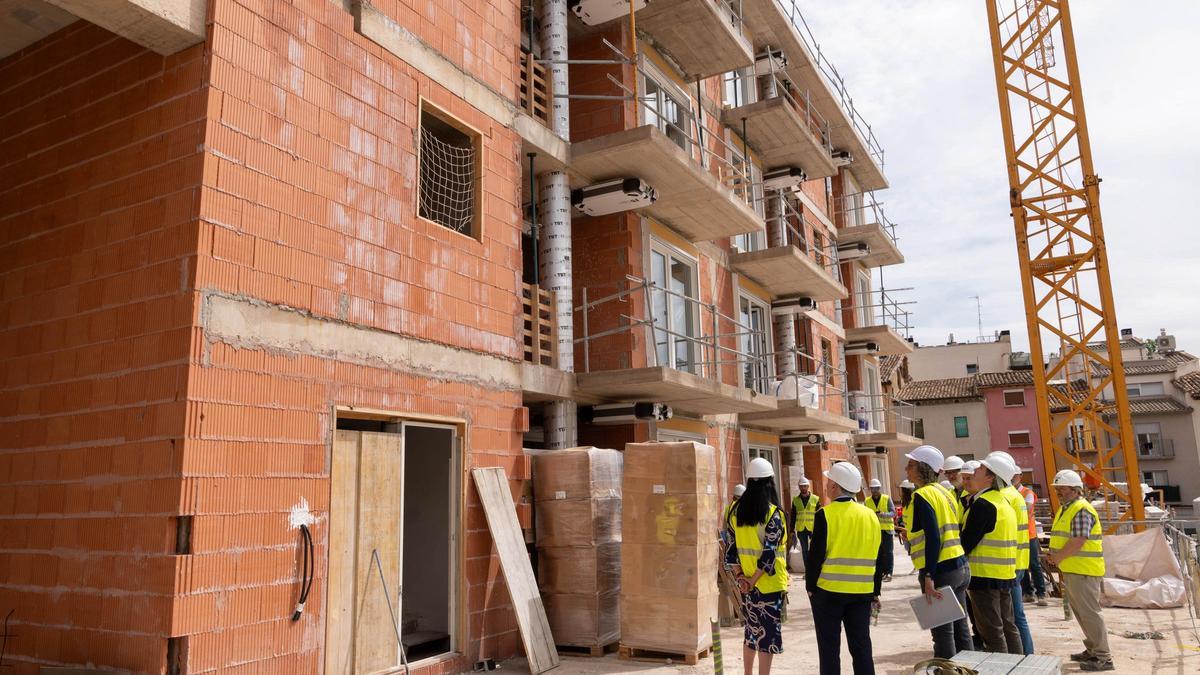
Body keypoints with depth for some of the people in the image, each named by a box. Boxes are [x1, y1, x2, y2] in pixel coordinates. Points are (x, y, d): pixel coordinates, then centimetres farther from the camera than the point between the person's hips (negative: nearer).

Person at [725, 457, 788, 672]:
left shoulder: (737, 512, 2)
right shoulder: (773, 514, -14)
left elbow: (730, 550, 1)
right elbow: (768, 555, -18)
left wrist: (740, 577, 0)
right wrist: (753, 580, -13)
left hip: (746, 585, 6)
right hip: (769, 584, -5)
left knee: (752, 631, 19)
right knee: (769, 635, 4)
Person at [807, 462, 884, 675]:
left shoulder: (825, 514, -12)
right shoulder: (871, 515, 4)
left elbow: (815, 555, -13)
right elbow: (879, 558, 9)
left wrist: (810, 585, -1)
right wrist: (875, 591, 17)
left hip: (828, 590, -4)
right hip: (862, 592, 4)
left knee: (829, 647, 5)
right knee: (861, 646, 11)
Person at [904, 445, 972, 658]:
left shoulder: (923, 495, -13)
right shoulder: (945, 492, 13)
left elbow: (933, 538, -21)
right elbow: (951, 532, 16)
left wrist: (928, 576, -22)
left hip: (941, 570, -9)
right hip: (960, 567, 9)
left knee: (943, 632, -1)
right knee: (960, 627, 15)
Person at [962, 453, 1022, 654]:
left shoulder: (983, 504, -17)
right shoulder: (1004, 502, 12)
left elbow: (967, 541, -18)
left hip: (985, 577, -9)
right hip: (1005, 575, 9)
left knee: (992, 632, -2)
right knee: (1008, 626, 17)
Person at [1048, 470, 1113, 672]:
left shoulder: (1082, 510, -16)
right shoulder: (1064, 509, 16)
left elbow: (1078, 541, -23)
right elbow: (1062, 538, 21)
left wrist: (1058, 557, -13)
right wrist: (1056, 559, 7)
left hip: (1083, 571, -10)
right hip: (1071, 570, 10)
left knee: (1089, 612, -5)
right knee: (1081, 612, 17)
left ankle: (1103, 657, 2)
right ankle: (1092, 649, 28)